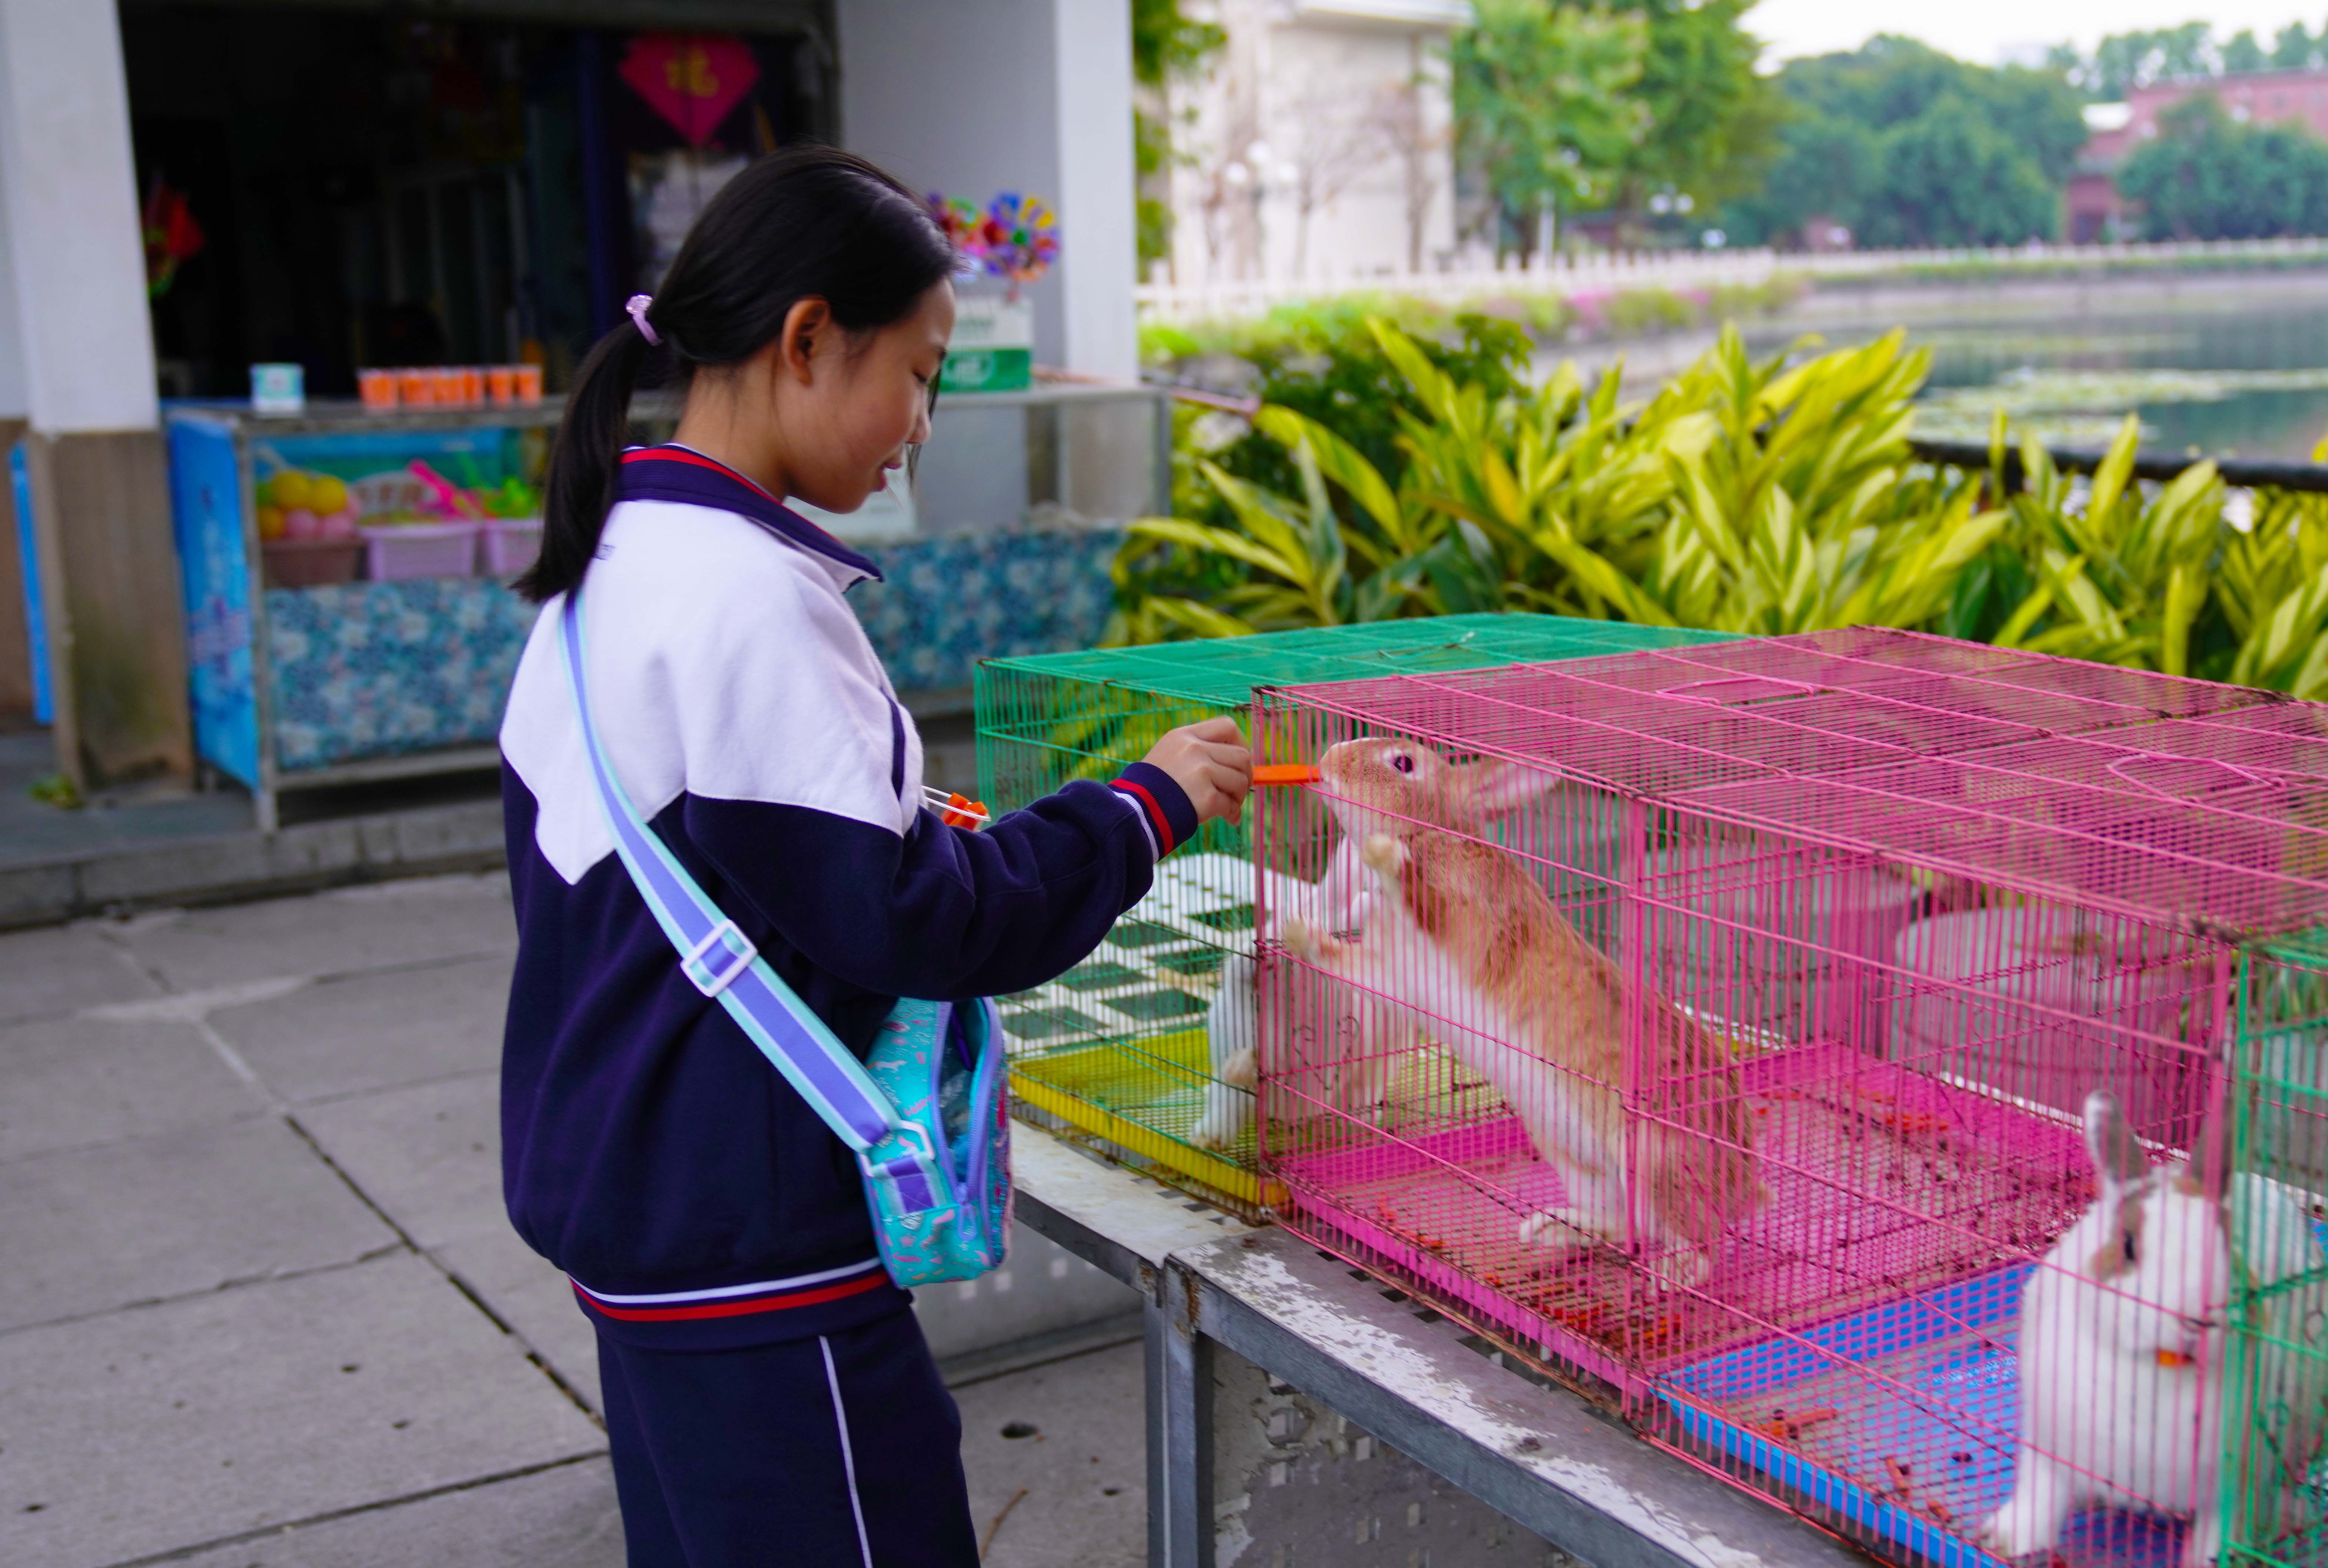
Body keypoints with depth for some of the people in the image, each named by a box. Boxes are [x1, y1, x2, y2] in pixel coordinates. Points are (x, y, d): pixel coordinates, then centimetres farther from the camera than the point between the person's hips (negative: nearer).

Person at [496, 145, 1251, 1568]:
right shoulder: (747, 595, -21)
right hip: (752, 1253, -10)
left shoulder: (607, 566, 8)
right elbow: (906, 919, -20)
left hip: (630, 1200, 10)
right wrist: (1148, 807, -9)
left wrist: (894, 813, 13)